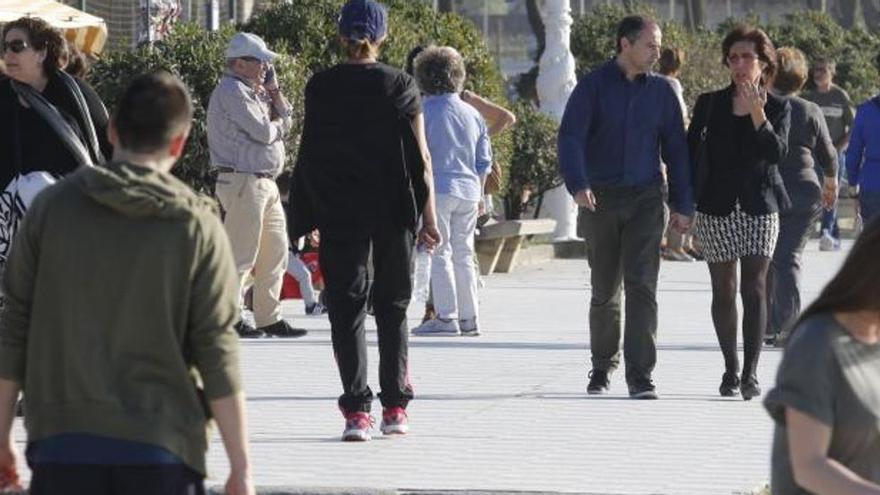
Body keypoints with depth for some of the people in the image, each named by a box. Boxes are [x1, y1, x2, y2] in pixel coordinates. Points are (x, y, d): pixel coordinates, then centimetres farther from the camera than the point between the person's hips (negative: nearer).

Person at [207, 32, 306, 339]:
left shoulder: (254, 92, 20)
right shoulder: (231, 91, -12)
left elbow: (285, 123, 18)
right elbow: (263, 132, -19)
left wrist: (273, 90, 9)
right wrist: (277, 124, 3)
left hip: (266, 183, 10)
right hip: (243, 182, -10)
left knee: (275, 253, 12)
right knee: (241, 255, -10)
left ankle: (269, 319, 18)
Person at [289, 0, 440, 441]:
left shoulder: (320, 88, -3)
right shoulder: (400, 86, -3)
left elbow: (309, 156, 0)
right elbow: (421, 158, -2)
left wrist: (305, 218, 6)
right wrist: (429, 215, 5)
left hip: (338, 213, -1)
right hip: (393, 211, 1)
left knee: (346, 308, 3)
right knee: (393, 305, 14)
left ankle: (356, 410, -7)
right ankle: (395, 407, 14)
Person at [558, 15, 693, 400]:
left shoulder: (661, 91, 6)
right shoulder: (593, 87, -2)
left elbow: (675, 148, 9)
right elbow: (570, 137, -11)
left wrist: (682, 205, 5)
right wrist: (577, 185, -27)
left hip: (645, 198, 0)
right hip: (600, 198, 0)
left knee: (641, 285, -11)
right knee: (604, 289, 9)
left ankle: (640, 375, -13)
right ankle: (602, 367, 28)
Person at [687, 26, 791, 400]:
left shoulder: (778, 108, 2)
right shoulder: (710, 104, 4)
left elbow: (777, 152, -12)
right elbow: (689, 152, 8)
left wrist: (758, 115, -25)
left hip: (759, 205, -1)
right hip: (716, 207, 1)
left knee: (754, 288, -10)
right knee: (723, 291, 6)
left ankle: (750, 373, -13)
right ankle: (730, 369, 19)